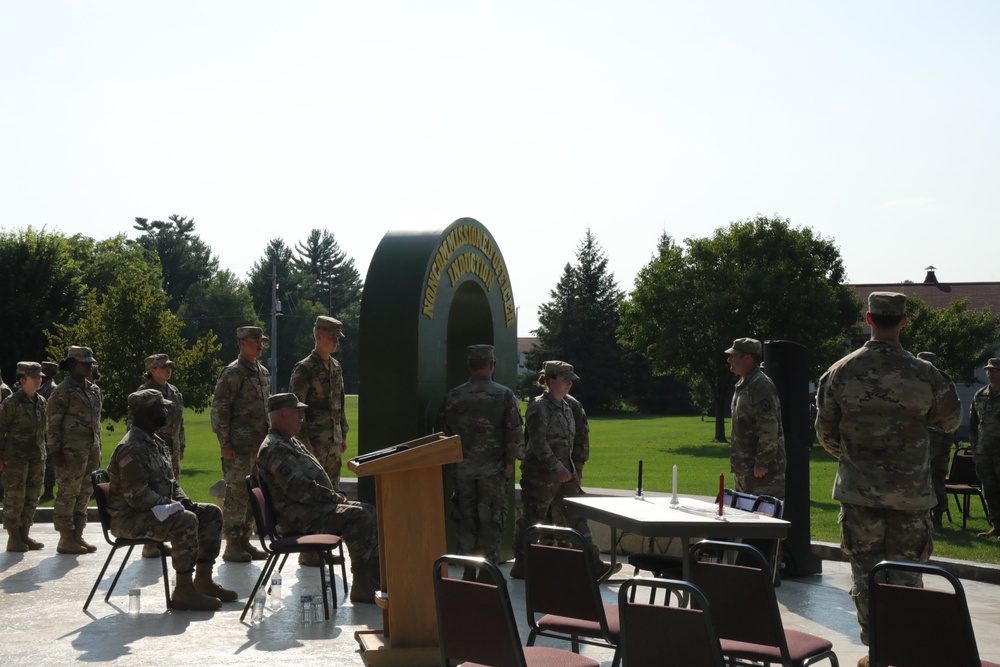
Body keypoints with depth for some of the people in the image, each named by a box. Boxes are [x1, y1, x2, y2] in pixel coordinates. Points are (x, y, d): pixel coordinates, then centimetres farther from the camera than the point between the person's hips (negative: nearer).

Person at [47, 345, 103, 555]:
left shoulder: (94, 390, 14)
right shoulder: (63, 391, -10)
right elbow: (52, 422, -12)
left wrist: (98, 449, 17)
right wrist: (55, 451, -15)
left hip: (91, 450, 8)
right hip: (71, 451, -8)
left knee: (85, 493, 11)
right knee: (68, 494, -2)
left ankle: (77, 536, 20)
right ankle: (66, 539, 4)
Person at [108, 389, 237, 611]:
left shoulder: (156, 443, 13)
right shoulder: (131, 449, -21)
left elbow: (170, 482, 20)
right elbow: (137, 496, -27)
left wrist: (185, 501, 2)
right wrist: (171, 505, -19)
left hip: (158, 509, 11)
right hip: (130, 518, -11)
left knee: (212, 513, 5)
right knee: (185, 520, -33)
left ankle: (203, 580, 7)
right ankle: (183, 591, -26)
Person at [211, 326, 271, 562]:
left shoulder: (263, 372, 16)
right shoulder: (233, 373, -10)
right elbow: (219, 409, -13)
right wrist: (224, 444, -16)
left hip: (260, 444, 8)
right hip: (240, 446, -8)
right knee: (237, 494, -5)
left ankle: (245, 541, 21)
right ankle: (232, 546, 2)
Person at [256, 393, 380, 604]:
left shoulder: (290, 443, 20)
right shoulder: (275, 449, -16)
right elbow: (298, 489, -24)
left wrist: (335, 496, 9)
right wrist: (334, 497, -16)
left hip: (314, 507, 11)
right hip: (297, 517, -11)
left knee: (368, 511, 5)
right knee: (359, 517, -23)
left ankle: (376, 576, 5)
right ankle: (362, 588, -18)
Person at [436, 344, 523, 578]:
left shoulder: (454, 396, 0)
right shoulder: (504, 395, -6)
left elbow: (442, 432, 3)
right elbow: (515, 433, -9)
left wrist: (449, 464, 12)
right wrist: (510, 462, 0)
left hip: (462, 469, 2)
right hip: (493, 471, -2)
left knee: (465, 520, 11)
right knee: (491, 523, 7)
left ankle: (468, 574, 11)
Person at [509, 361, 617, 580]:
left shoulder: (567, 407, 13)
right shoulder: (539, 407, -12)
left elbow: (577, 441, 21)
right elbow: (537, 442, -20)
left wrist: (576, 469, 16)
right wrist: (556, 468, -25)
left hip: (564, 474, 8)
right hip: (540, 475, -8)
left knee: (577, 518, 4)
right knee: (531, 521, 3)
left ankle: (594, 566, 5)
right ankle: (521, 566, 16)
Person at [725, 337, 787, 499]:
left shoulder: (761, 385, -16)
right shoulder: (743, 385, 16)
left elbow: (769, 428, -22)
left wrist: (762, 463, -23)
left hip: (762, 468, -10)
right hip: (745, 467, 10)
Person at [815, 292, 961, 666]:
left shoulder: (840, 372, -6)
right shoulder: (925, 374, -9)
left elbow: (825, 433, 3)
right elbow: (951, 421, 8)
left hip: (858, 491, 1)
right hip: (911, 493, 0)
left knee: (865, 572, 9)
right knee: (905, 574, 8)